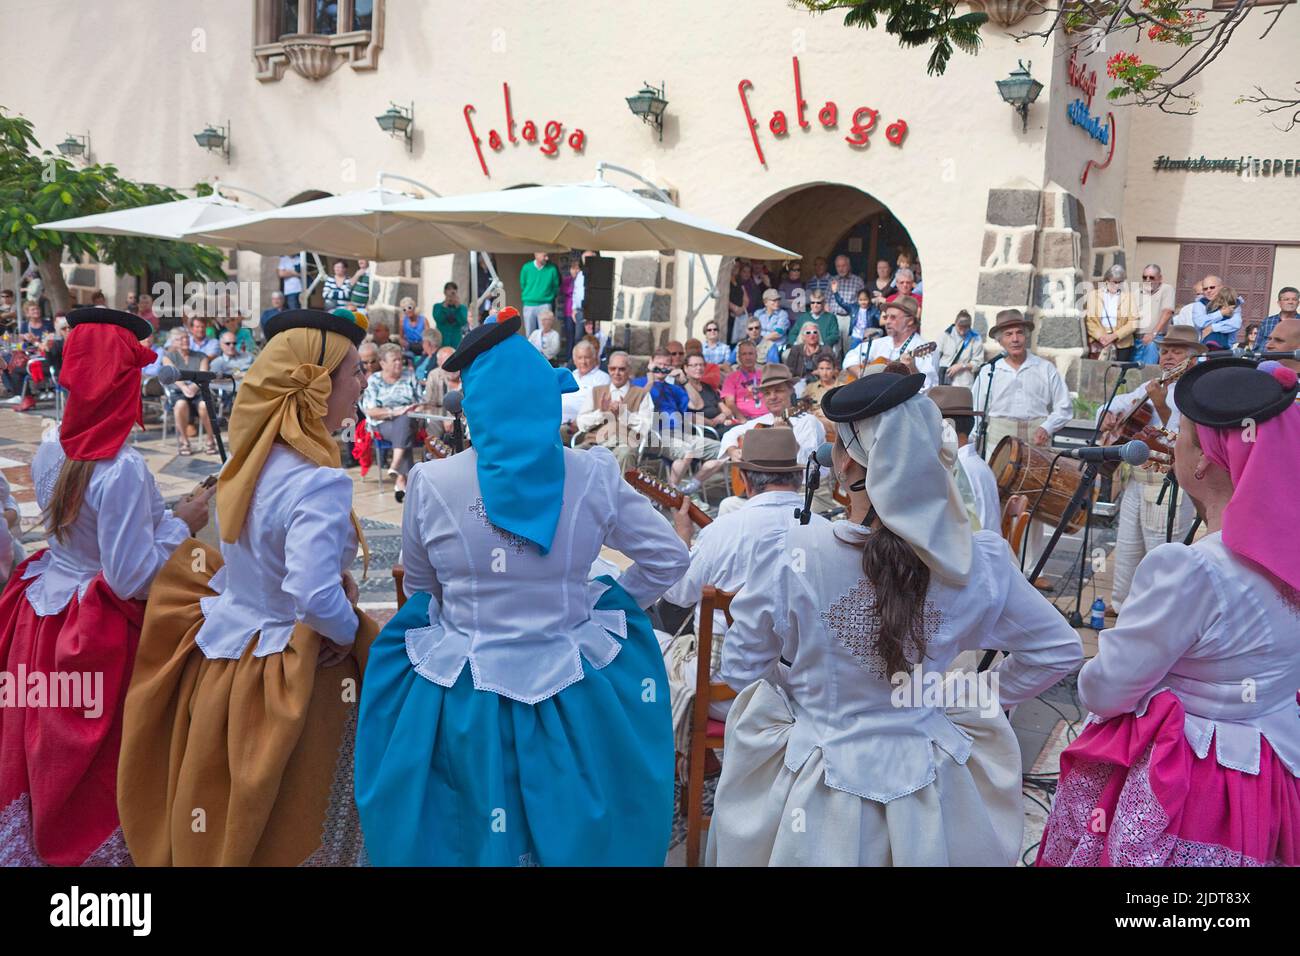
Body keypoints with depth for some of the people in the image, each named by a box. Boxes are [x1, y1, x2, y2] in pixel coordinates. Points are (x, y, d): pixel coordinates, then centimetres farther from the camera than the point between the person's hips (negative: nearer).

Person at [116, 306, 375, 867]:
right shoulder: (318, 481, -26)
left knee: (218, 827, 24)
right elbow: (315, 596, -35)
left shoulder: (252, 459, 0)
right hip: (292, 683, -7)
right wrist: (355, 633, -18)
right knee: (284, 834, 13)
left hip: (220, 661, 7)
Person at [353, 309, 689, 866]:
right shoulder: (595, 476, -11)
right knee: (575, 831, 23)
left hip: (464, 697, 0)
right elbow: (669, 559, -1)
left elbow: (420, 589, 5)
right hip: (570, 692, 1)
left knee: (468, 836, 22)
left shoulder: (431, 483, -11)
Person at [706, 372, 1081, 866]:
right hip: (929, 793, 2)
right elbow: (1060, 649, 1)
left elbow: (741, 668, -8)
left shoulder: (795, 555, -21)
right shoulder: (979, 561, -14)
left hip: (816, 792, -2)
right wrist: (978, 704, 9)